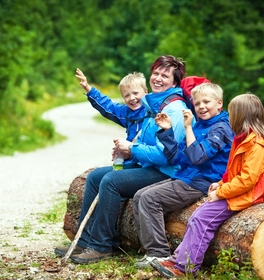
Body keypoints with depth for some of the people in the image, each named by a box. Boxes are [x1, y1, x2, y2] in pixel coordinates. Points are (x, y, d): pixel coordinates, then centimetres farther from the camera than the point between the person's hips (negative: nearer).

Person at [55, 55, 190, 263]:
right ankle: (85, 241, 4)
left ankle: (101, 246, -15)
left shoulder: (174, 109, -17)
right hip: (145, 167, 10)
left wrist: (131, 148, -16)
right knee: (95, 176, 5)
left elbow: (165, 154, -25)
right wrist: (126, 149, 1)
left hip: (163, 173, -10)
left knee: (110, 181, -24)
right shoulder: (151, 103, 12)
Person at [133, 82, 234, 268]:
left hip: (198, 184, -9)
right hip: (183, 178, 9)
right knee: (139, 196, 2)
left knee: (149, 198, -19)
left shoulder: (221, 128, -9)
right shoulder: (199, 126, 16)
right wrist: (167, 130, 4)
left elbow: (197, 157, -22)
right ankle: (152, 249, -2)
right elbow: (176, 158, 13)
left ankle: (159, 253, -16)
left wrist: (188, 127, -18)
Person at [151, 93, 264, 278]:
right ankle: (179, 259, -4)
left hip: (243, 196, -10)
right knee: (196, 218, 0)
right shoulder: (243, 139, 15)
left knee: (202, 219, -17)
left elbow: (248, 179, -24)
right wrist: (220, 184, 8)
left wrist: (220, 193, -20)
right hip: (233, 192, 10)